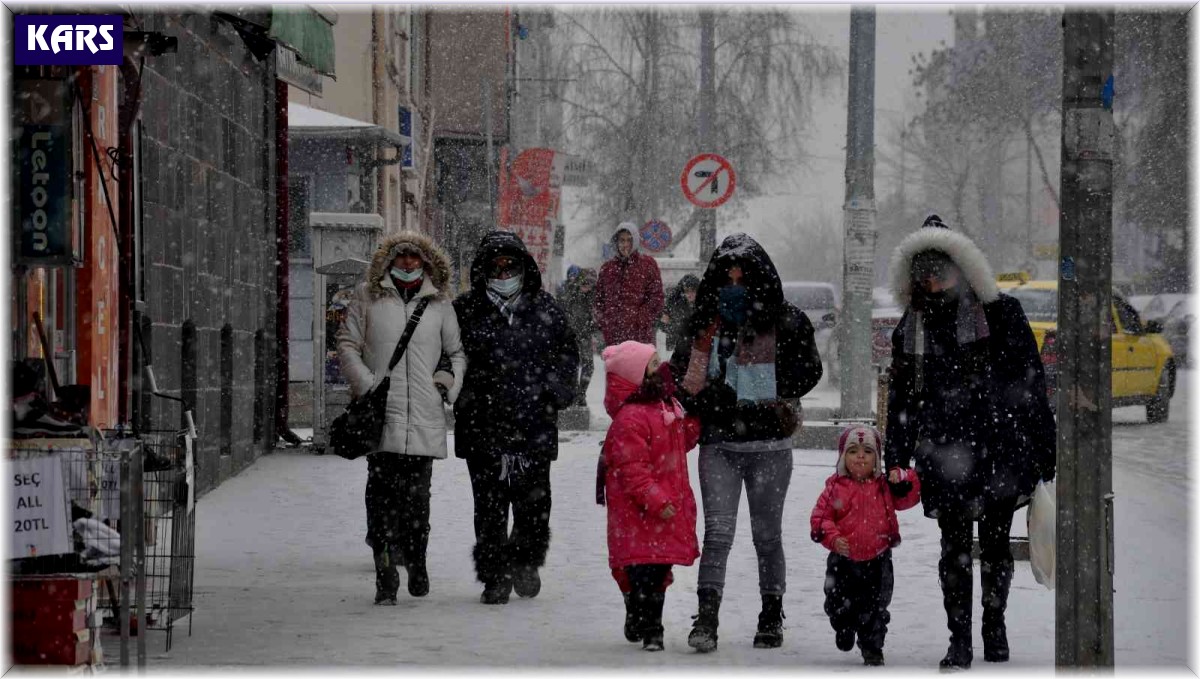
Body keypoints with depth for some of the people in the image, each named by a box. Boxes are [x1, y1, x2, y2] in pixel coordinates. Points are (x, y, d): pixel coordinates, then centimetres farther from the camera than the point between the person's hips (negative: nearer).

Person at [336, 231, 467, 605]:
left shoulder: (439, 303, 13)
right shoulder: (368, 297, 8)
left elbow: (458, 351, 21)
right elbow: (347, 344, 7)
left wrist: (452, 383, 3)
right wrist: (367, 385, -6)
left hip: (424, 418, 2)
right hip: (381, 413, -2)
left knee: (417, 495, 4)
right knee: (382, 493, -7)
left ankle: (417, 564, 19)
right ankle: (386, 577, -6)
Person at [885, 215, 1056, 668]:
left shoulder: (1001, 316, 0)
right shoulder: (911, 331, 9)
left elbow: (1031, 385, 1)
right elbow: (900, 398, 14)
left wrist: (1045, 449, -2)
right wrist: (895, 461, 9)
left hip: (999, 450, -2)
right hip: (944, 453, 2)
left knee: (995, 543, 4)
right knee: (955, 546, -4)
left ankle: (994, 625, 23)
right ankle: (959, 642, 0)